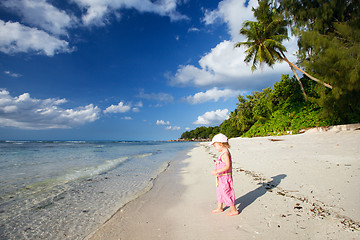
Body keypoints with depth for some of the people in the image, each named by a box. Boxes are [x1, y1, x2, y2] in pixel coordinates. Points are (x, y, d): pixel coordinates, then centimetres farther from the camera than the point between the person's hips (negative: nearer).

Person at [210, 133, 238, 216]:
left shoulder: (225, 153, -23)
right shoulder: (224, 153, 8)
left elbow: (228, 166, -29)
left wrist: (217, 171, -32)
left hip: (225, 177, -10)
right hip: (221, 178, 10)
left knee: (226, 193, 2)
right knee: (219, 192, 20)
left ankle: (234, 210, 19)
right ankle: (219, 208, 36)